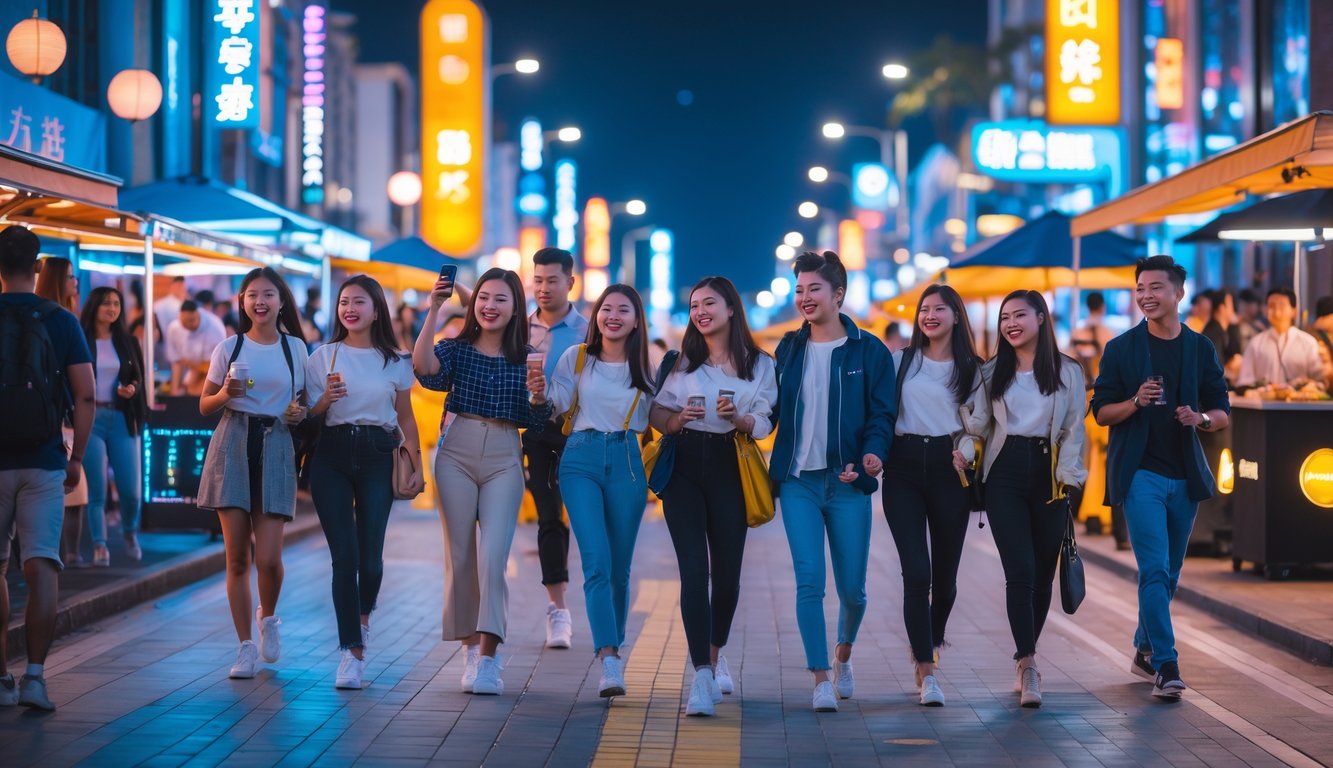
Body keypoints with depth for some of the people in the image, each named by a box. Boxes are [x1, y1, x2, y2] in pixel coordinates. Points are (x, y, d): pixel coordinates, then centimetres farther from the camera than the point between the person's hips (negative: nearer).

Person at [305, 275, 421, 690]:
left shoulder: (395, 361, 8)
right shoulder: (323, 357, 7)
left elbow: (405, 417, 13)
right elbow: (309, 414, 8)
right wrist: (327, 397, -13)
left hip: (377, 456, 0)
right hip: (332, 456, 0)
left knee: (370, 555, -5)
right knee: (344, 555, -7)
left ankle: (363, 618, 28)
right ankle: (353, 652, -1)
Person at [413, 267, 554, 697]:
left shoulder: (526, 358, 6)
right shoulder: (457, 349, 4)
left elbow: (536, 424, 5)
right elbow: (423, 368, -19)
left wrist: (538, 395, -15)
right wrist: (434, 311, -21)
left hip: (504, 459, -1)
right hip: (457, 454, 1)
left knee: (492, 556, -12)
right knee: (460, 555, 4)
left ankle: (489, 657, -12)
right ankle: (471, 648, 18)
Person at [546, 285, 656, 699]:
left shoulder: (644, 367, 9)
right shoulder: (576, 357, 6)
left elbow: (652, 421, 14)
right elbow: (554, 406, 0)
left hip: (626, 462, 2)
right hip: (581, 460, -2)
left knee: (619, 567, 6)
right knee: (597, 561, -15)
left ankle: (613, 649, 23)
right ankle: (609, 663, -22)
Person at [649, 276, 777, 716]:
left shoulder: (760, 365, 6)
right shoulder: (681, 361, 8)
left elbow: (763, 424, 0)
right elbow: (658, 414, 7)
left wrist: (736, 417, -20)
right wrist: (679, 418, -14)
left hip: (730, 469, 1)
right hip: (684, 467, -1)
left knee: (727, 573, 5)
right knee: (694, 571, -12)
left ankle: (715, 654, 34)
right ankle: (702, 678, -17)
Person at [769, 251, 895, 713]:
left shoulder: (868, 350, 1)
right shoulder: (788, 349, 11)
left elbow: (882, 413, -3)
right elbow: (773, 408, 12)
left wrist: (873, 453, -21)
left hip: (847, 483, -2)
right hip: (798, 481, 2)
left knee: (851, 588, 5)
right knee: (809, 580, -9)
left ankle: (843, 654, 35)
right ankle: (821, 680, -5)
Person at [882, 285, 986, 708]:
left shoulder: (971, 369, 11)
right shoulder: (901, 361, 10)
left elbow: (980, 421, 7)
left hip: (948, 467, 1)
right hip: (905, 467, -1)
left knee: (944, 573, 5)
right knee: (916, 572, -11)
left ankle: (931, 645, 34)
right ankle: (926, 672, -10)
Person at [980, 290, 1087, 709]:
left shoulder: (1067, 372, 7)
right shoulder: (992, 372, 11)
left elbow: (1073, 429, 3)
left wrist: (1067, 478, -7)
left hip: (1048, 474, 0)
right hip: (1006, 474, 0)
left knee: (1042, 575, 5)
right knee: (1020, 572, -13)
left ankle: (1024, 660, 21)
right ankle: (1028, 665, -16)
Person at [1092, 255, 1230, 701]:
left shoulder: (1201, 349, 7)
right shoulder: (1121, 348, 1)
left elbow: (1222, 414, 9)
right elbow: (1101, 413, 1)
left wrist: (1200, 419, -13)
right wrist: (1136, 402, -18)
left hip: (1186, 476, 3)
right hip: (1141, 474, -3)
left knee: (1169, 573, 12)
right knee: (1155, 570, -13)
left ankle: (1145, 650, 28)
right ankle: (1166, 666, -16)